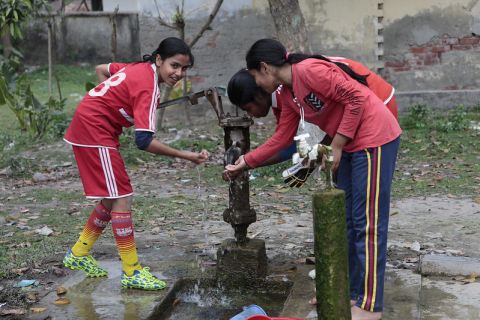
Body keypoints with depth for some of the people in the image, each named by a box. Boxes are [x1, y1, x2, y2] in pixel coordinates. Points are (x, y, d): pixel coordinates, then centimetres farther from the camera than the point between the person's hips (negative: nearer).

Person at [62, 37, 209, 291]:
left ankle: (78, 255, 27)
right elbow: (144, 141, -28)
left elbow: (101, 69, 19)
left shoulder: (140, 68, 4)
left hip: (86, 126, 10)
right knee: (122, 198, -9)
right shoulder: (149, 86, -23)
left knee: (113, 198, 15)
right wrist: (184, 155, -28)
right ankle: (132, 273, -5)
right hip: (95, 130, -10)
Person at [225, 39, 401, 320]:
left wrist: (336, 146, -16)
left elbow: (356, 98, -21)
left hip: (374, 138, -10)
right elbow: (282, 139, 17)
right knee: (347, 220, 13)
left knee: (368, 223, -7)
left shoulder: (308, 70, -18)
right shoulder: (289, 93, 10)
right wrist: (245, 163, 19)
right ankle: (352, 292, 24)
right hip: (351, 146, 10)